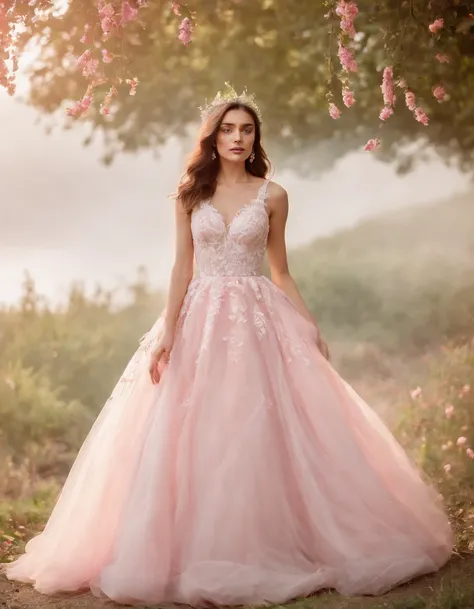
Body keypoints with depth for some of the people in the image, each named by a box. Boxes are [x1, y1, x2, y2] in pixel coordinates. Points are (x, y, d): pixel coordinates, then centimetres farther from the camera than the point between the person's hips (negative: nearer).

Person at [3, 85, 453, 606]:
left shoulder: (271, 196, 5)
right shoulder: (190, 193, 6)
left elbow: (280, 271, 10)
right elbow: (182, 266, 3)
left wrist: (310, 328, 6)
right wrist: (167, 330, -5)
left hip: (259, 319, 0)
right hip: (201, 318, 1)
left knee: (260, 433, -3)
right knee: (193, 437, -2)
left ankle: (268, 545, 8)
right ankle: (195, 551, 7)